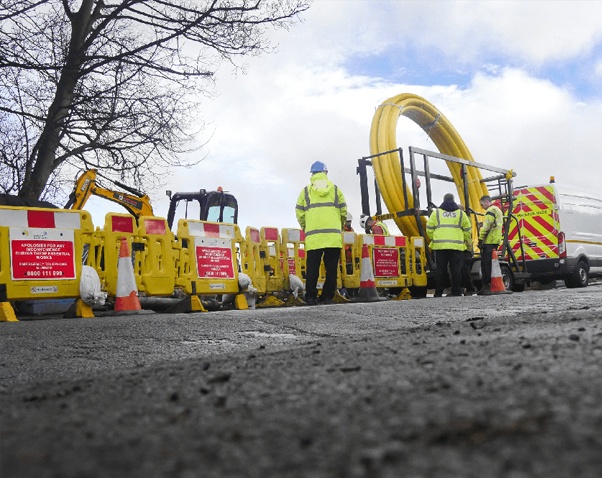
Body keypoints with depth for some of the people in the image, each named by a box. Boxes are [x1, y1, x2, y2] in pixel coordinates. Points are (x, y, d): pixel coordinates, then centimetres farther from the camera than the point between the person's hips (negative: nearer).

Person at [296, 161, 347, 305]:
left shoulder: (306, 191, 8)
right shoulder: (335, 189, 10)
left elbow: (299, 213, 5)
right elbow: (344, 212, 8)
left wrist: (305, 228, 20)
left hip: (313, 236, 0)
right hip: (334, 235, 0)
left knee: (312, 268, 3)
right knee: (331, 268, 5)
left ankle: (311, 297, 1)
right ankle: (327, 296, 4)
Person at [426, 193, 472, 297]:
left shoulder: (436, 212, 8)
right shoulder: (460, 213, 10)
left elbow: (429, 228, 4)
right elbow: (467, 229, 10)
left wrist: (433, 238, 19)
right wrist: (467, 241, 25)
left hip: (440, 245, 0)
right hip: (456, 245, 0)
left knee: (440, 269, 3)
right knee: (456, 269, 3)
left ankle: (438, 293, 4)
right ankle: (456, 292, 3)